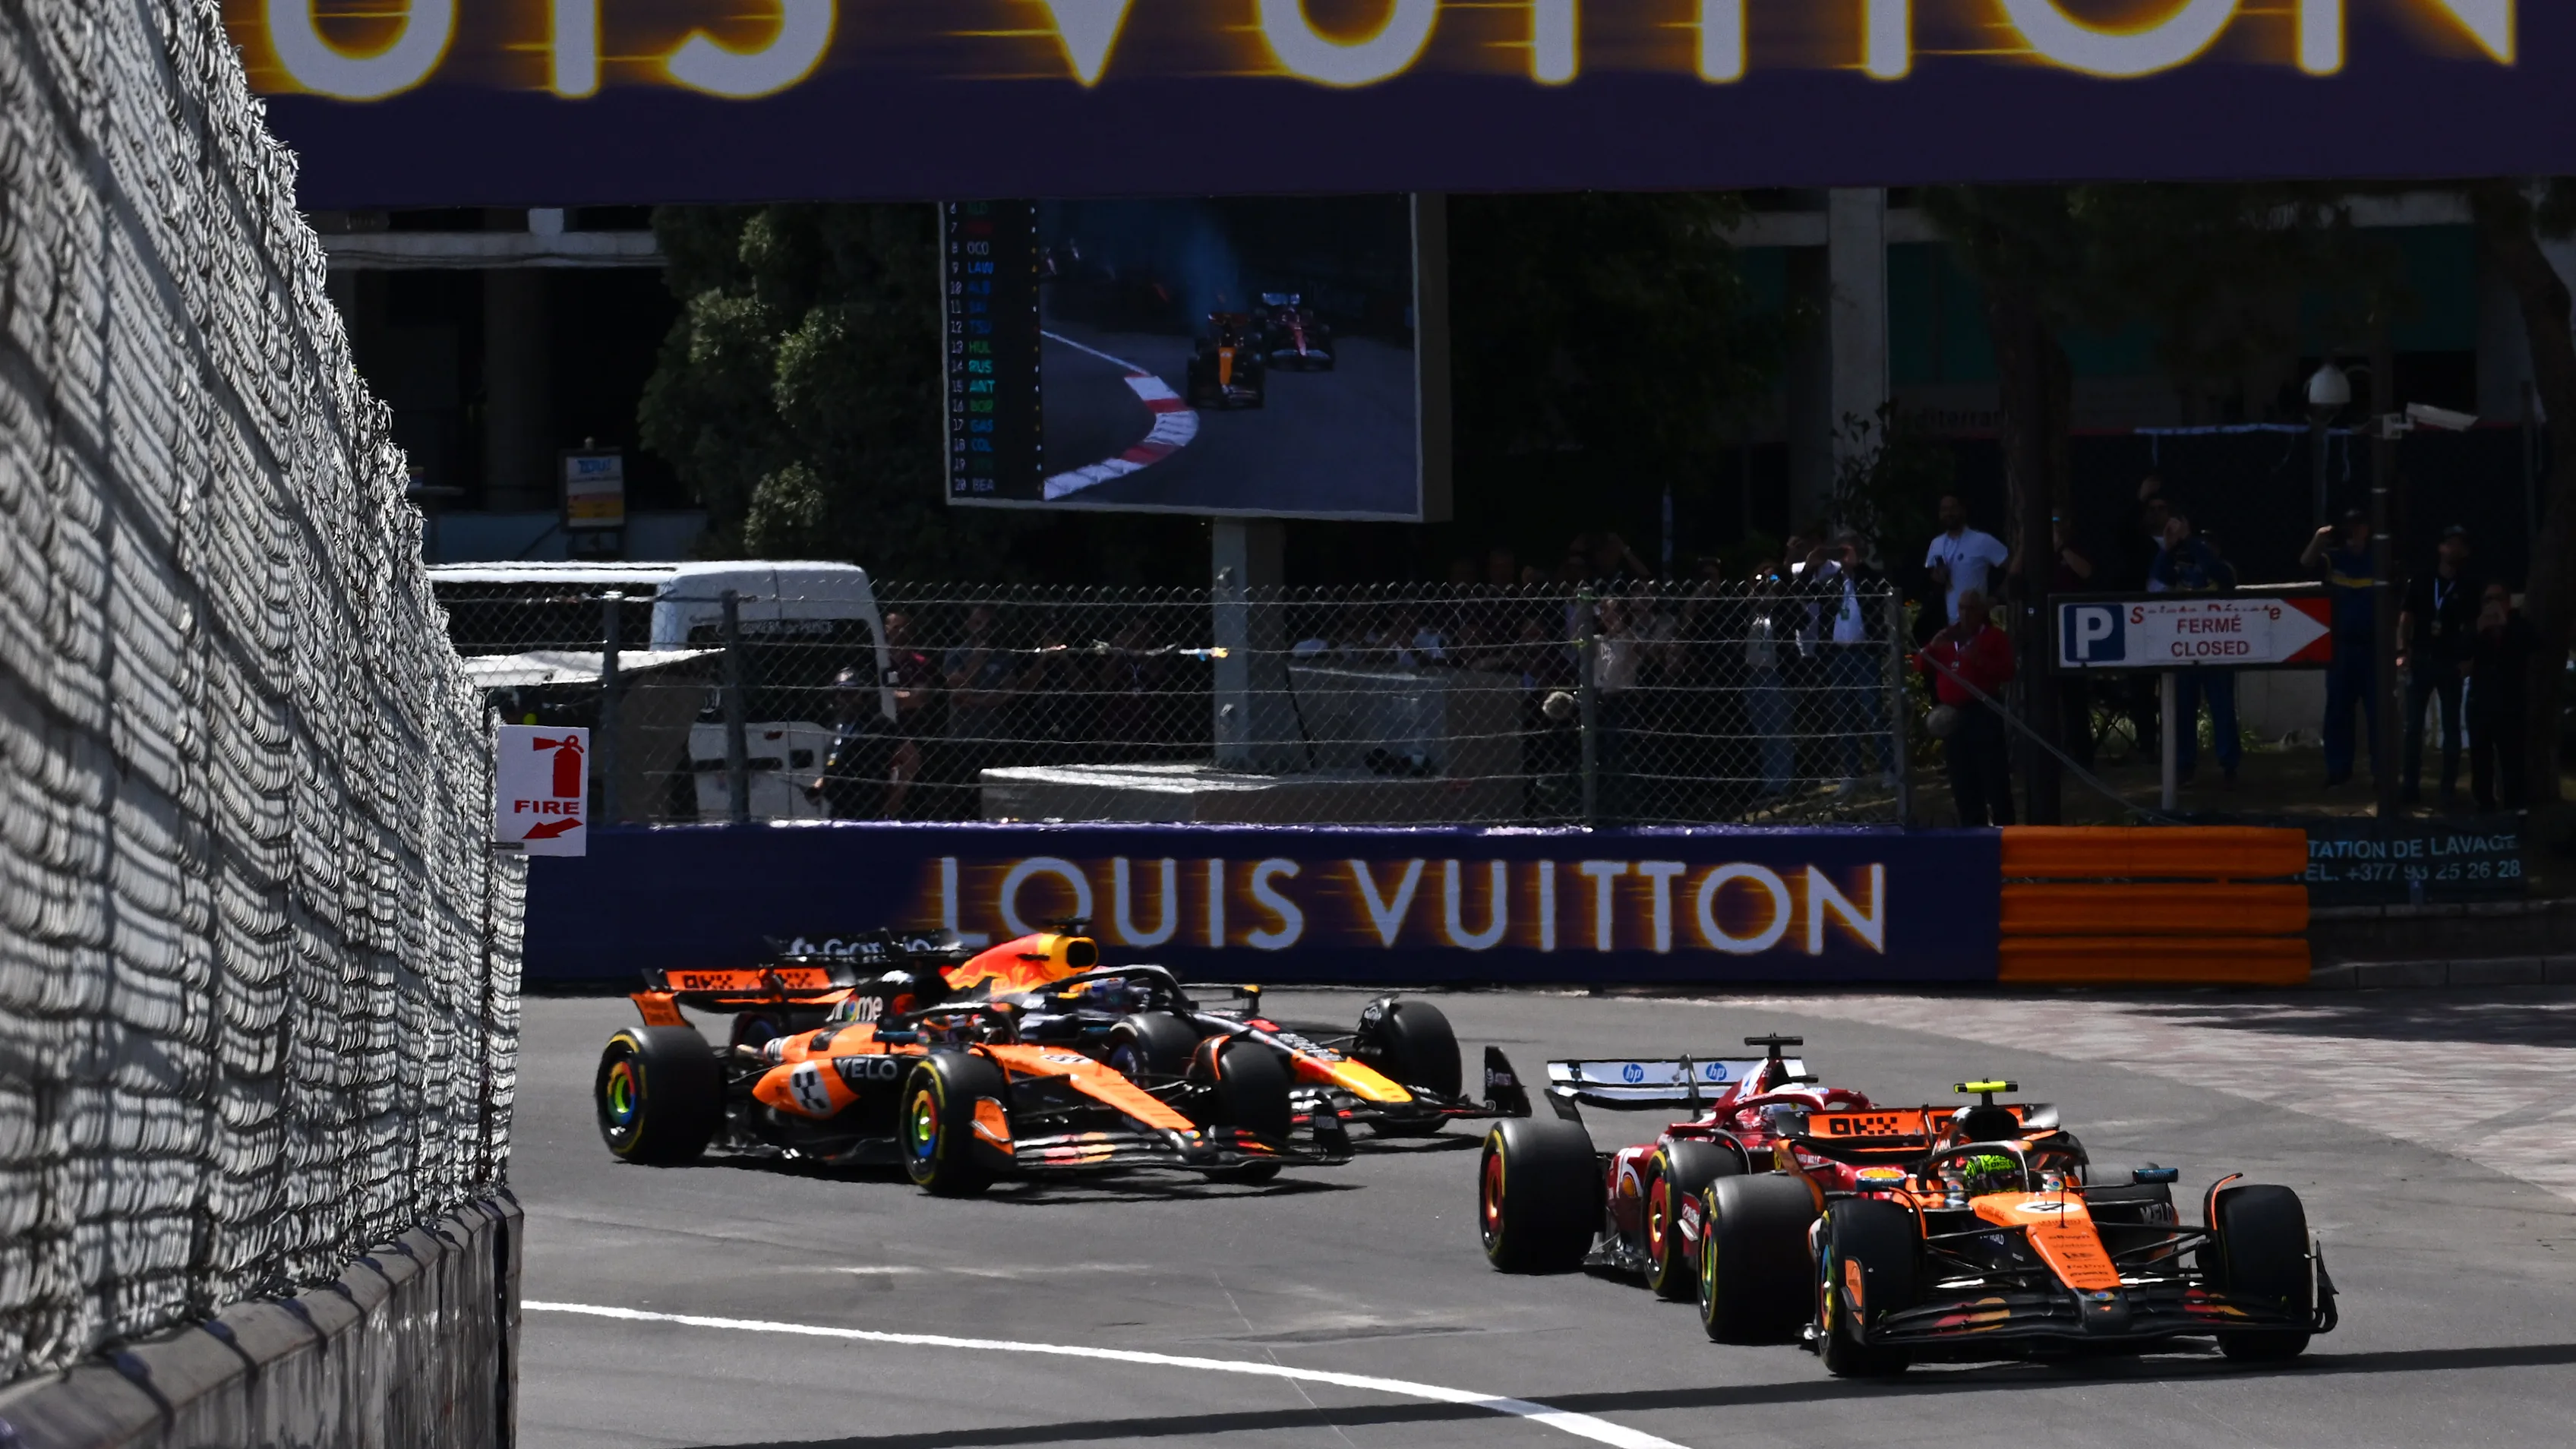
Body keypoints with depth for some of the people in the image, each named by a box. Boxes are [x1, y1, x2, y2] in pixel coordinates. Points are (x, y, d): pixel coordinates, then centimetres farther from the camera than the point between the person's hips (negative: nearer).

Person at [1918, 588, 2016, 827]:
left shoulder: (1994, 637, 3)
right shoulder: (1947, 638, 20)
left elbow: (2007, 673, -9)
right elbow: (1921, 667, 14)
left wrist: (1980, 660, -22)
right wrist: (1933, 646, -3)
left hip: (1983, 713, -6)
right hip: (1952, 714, 6)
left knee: (1993, 778, -11)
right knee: (1962, 780, 8)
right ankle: (1972, 831, 14)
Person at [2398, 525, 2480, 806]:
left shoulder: (2470, 589, 4)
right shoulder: (2420, 582, 6)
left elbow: (2474, 628, 3)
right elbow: (2406, 618, 3)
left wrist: (2469, 659, -10)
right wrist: (2402, 651, -9)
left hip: (2451, 663, 0)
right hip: (2421, 660, 0)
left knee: (2451, 728, 1)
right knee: (2413, 726, 0)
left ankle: (2449, 788, 4)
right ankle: (2412, 787, 3)